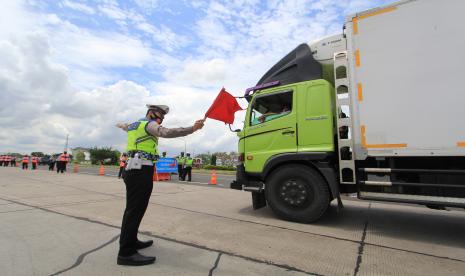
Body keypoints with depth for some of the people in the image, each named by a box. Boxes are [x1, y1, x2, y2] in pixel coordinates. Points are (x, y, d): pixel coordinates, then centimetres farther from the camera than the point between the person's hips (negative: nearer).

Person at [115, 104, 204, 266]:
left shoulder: (135, 124, 22)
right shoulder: (149, 124, -7)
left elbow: (126, 127, 46)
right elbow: (167, 132, -28)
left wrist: (121, 125, 71)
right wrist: (193, 128, -36)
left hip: (134, 169, 10)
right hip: (141, 171, -10)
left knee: (133, 208, 16)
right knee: (135, 210, -9)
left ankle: (130, 241, 28)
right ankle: (126, 253, -4)